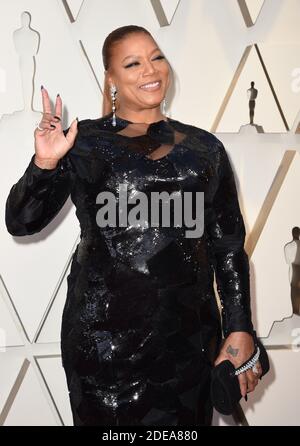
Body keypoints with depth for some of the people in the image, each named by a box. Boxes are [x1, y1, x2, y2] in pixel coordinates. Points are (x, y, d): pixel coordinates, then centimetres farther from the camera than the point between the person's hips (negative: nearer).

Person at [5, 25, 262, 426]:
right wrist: (45, 163, -15)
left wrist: (240, 329, 3)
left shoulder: (204, 148, 6)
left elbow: (229, 246, 8)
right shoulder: (83, 141, 1)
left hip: (188, 333, 2)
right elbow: (20, 223, 1)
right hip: (102, 333, -1)